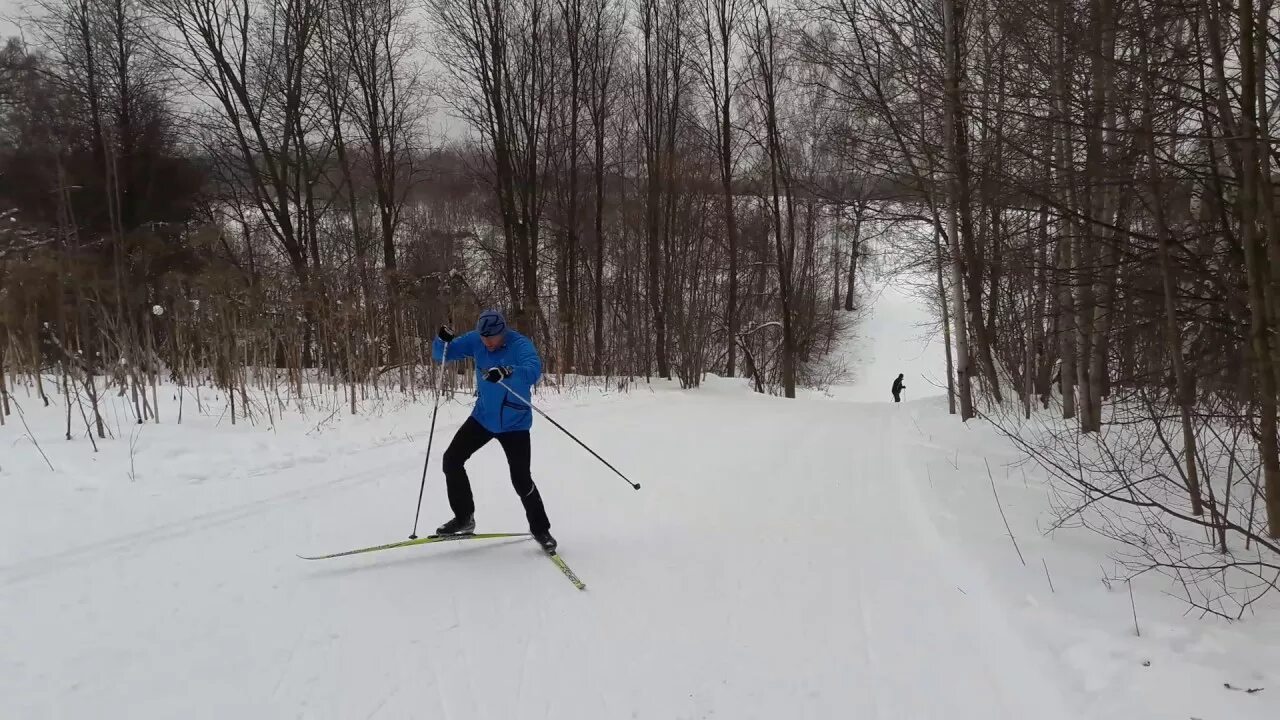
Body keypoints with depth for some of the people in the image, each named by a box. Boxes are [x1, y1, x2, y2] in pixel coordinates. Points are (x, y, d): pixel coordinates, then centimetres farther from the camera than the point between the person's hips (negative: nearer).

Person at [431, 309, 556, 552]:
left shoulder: (520, 344, -23)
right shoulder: (475, 340, -9)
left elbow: (534, 370, -42)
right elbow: (442, 355, -2)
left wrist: (507, 372, -61)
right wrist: (443, 340, -25)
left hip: (514, 423, -5)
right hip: (483, 417, 5)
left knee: (521, 480, -9)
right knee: (451, 459, 0)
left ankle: (540, 530, 11)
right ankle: (464, 518, 16)